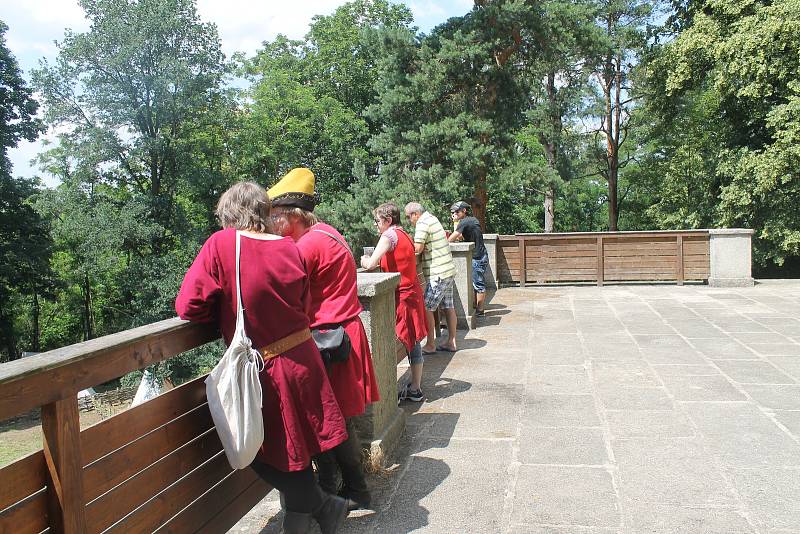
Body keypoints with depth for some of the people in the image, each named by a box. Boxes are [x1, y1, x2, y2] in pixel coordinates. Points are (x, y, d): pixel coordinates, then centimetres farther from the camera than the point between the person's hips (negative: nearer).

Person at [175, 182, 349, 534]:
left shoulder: (220, 244, -13)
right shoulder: (289, 247, 1)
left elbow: (188, 307, -13)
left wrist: (226, 311, 4)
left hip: (267, 369, -5)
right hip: (303, 357, 6)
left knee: (267, 451, 14)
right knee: (294, 443, 21)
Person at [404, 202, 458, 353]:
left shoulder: (422, 223, -14)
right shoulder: (432, 218, 16)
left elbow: (418, 248, -21)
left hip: (437, 274, -10)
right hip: (448, 270, 10)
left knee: (426, 308, -3)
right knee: (448, 307, 12)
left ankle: (431, 345, 3)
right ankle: (451, 342, 19)